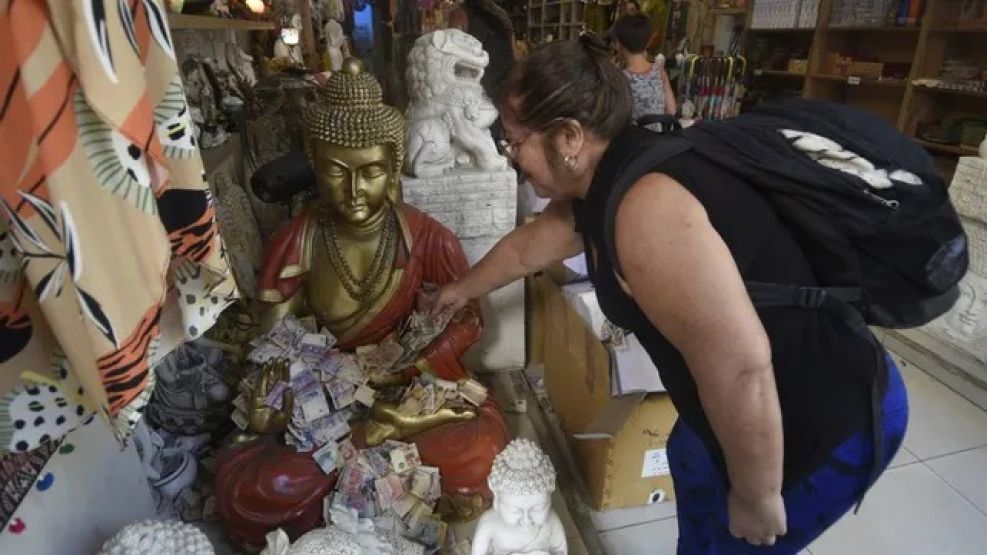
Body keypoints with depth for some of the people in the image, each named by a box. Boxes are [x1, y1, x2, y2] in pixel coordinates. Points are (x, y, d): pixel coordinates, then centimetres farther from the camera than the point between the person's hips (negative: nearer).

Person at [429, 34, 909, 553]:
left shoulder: (645, 205, -32)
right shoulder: (597, 188, 0)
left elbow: (740, 368, -34)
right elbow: (525, 247, 18)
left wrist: (756, 497, -19)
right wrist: (463, 288, 33)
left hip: (831, 422, -9)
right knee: (691, 461, 32)